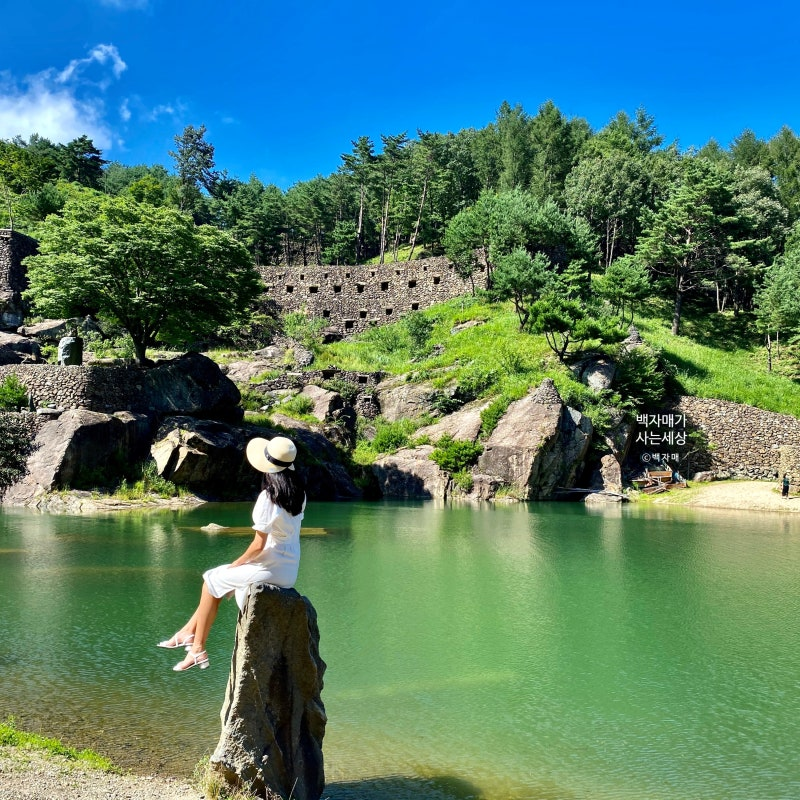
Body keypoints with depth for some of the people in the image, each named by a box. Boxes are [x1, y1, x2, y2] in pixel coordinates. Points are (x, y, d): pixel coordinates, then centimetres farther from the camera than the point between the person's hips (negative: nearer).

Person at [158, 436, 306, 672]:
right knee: (219, 578, 22)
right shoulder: (299, 493, 3)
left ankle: (198, 649, 19)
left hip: (271, 570, -8)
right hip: (289, 571, 8)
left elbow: (259, 544, -20)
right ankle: (189, 632, 28)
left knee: (212, 581, 11)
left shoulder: (268, 497, -20)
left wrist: (237, 563, -2)